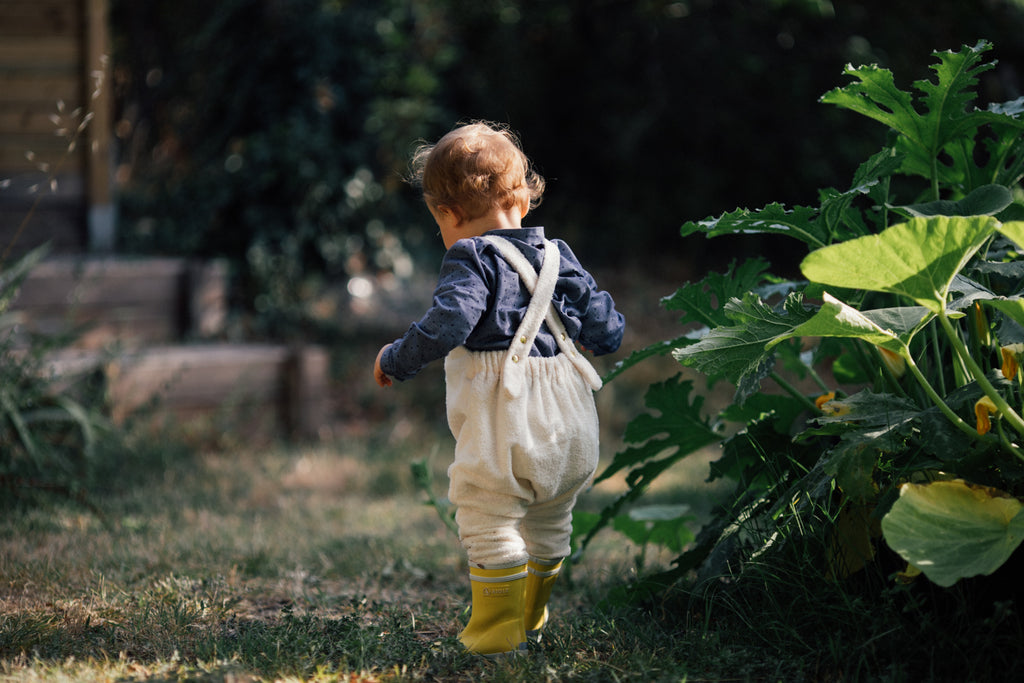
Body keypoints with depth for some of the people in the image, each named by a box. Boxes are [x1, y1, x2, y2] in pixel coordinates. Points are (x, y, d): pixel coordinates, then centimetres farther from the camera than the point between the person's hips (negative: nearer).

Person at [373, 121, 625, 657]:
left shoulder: (472, 259, -9)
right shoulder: (558, 257, 11)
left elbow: (447, 326, -24)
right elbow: (608, 332, 13)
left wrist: (395, 360, -9)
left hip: (504, 425, -8)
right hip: (567, 422, 8)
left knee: (490, 522, 2)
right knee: (549, 523, 22)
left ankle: (497, 631, 4)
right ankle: (531, 619, 38)